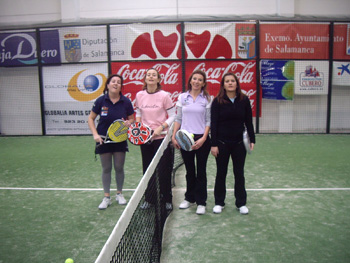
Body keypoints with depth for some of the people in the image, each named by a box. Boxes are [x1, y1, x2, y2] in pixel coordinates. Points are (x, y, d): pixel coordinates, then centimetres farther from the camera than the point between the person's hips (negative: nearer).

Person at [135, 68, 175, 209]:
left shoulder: (164, 95, -8)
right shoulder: (139, 95, 3)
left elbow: (172, 116, -4)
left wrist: (161, 128, -16)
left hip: (161, 137, -3)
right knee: (147, 169, 10)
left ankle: (167, 199, 19)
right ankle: (148, 199, 24)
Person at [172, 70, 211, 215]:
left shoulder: (207, 99, -1)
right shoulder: (182, 97, 6)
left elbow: (208, 121, -2)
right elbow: (178, 118, 8)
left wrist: (203, 138, -13)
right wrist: (174, 136, 1)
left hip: (201, 139, -2)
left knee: (201, 171, 4)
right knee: (189, 170, 13)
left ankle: (201, 202, 14)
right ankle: (189, 198, 28)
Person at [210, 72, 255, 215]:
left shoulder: (244, 100, 1)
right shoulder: (217, 101, -5)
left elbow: (249, 122, 5)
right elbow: (213, 123, -6)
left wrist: (252, 139, -1)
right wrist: (213, 144, -10)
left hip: (239, 143, 2)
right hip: (222, 143, -1)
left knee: (239, 173, 11)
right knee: (221, 173, 10)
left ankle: (241, 203, 24)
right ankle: (219, 202, 24)